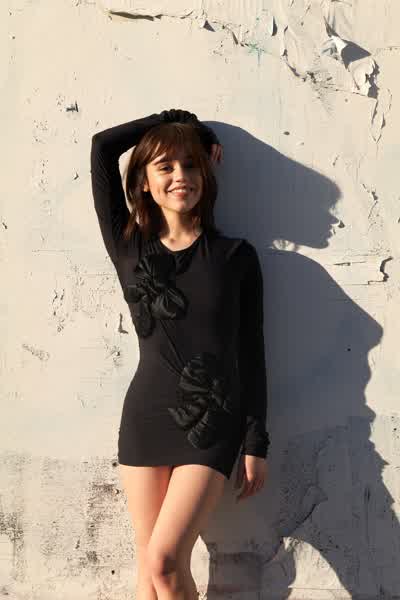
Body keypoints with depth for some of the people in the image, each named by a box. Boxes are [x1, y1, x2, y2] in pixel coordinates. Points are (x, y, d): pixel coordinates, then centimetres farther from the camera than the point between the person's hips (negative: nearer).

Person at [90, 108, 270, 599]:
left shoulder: (235, 256, 1)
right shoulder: (128, 248, 4)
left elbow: (251, 353, 1)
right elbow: (102, 146, 1)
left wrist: (256, 443, -1)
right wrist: (177, 119, 8)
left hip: (214, 426, -2)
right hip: (145, 419, 2)